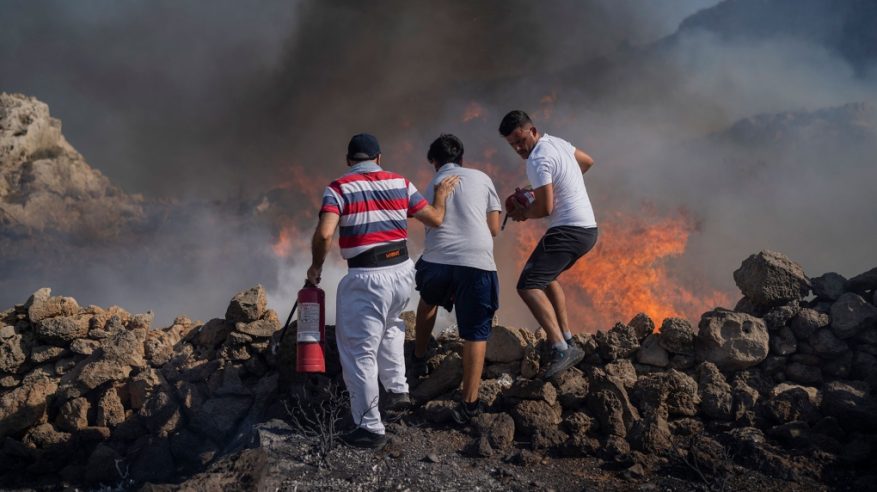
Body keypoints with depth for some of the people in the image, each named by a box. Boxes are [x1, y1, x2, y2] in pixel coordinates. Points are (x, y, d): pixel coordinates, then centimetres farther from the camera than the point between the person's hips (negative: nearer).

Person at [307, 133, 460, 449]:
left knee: (359, 353, 2)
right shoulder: (400, 183, 7)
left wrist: (316, 267, -2)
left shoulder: (339, 188, -5)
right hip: (402, 271, 6)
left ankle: (370, 428, 5)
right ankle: (397, 389, 33)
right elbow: (435, 219, 13)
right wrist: (441, 195, 32)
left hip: (367, 278, -6)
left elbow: (324, 234, -19)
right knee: (389, 327, 34)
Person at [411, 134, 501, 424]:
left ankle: (419, 358, 46)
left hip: (437, 260, 2)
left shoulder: (432, 186, 19)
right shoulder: (481, 179, 14)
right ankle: (469, 404, 1)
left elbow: (431, 225, 18)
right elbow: (494, 229, 14)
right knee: (475, 334, 5)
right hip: (476, 262, -2)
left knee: (428, 301, 36)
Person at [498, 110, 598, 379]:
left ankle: (562, 349, -29)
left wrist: (522, 213, 0)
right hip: (587, 228, 11)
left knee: (528, 286, -18)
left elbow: (545, 208, -19)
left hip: (568, 231, -11)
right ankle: (566, 336, 27)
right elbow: (587, 161, 29)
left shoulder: (538, 160, -17)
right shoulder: (558, 143, 12)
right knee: (547, 277, 29)